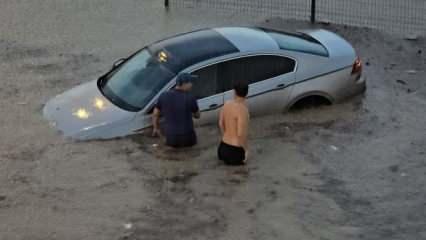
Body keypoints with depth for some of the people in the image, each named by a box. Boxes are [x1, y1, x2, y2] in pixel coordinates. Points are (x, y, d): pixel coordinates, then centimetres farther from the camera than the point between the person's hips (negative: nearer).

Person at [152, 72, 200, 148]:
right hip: (187, 139, -2)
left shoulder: (164, 96, -3)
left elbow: (155, 114, 9)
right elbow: (197, 115, 5)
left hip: (171, 139, 2)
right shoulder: (190, 98, -13)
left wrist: (156, 129, 26)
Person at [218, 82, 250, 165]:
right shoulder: (243, 109, -25)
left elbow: (221, 124, 11)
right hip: (235, 150, -8)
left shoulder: (227, 104, 0)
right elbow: (241, 133, -27)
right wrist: (246, 150, -11)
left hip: (225, 145, 8)